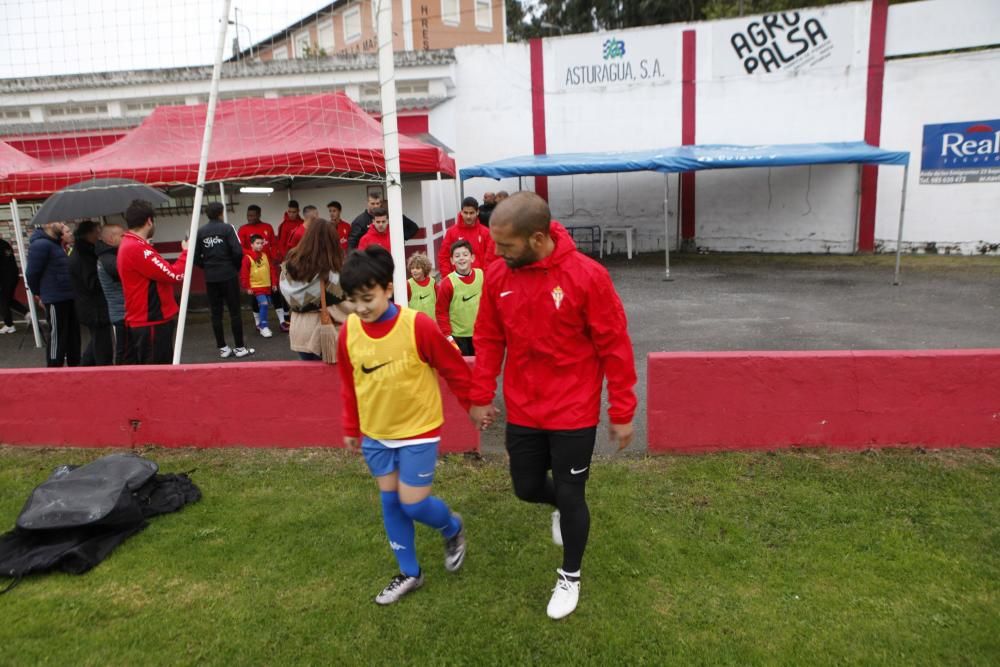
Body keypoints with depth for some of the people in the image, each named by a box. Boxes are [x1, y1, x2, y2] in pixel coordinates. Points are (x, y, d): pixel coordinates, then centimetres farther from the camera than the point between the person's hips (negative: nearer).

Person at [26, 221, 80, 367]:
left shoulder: (56, 243, 14)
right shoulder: (41, 244, -16)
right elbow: (32, 273, -13)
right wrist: (38, 293, -1)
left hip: (68, 297, 9)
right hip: (55, 299, -9)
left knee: (73, 333, 16)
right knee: (57, 335, -1)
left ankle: (74, 364, 28)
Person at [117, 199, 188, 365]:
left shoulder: (128, 245, 14)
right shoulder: (138, 248, -18)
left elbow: (161, 274, 15)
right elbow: (174, 276, -18)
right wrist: (186, 252, -4)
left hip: (139, 322, 10)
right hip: (151, 323, -10)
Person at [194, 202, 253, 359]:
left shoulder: (200, 231, 4)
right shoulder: (227, 228, -6)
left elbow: (196, 257, 1)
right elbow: (238, 251, -14)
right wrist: (237, 267, 4)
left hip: (210, 278, 4)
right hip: (228, 275, -3)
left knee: (216, 313, 8)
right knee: (234, 311, 2)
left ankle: (222, 348, 12)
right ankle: (239, 347, 5)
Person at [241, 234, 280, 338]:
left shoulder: (265, 256, 7)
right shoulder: (247, 258, -9)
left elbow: (272, 269, 13)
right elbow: (244, 274, -7)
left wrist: (274, 283, 11)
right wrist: (247, 287, -8)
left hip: (267, 286, 6)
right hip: (256, 286, -6)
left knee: (265, 305, 14)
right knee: (264, 304, -17)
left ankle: (260, 325, 32)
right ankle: (263, 327, -10)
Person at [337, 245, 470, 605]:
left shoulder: (418, 325, -23)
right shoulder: (348, 332, -8)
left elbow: (454, 367, -11)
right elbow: (349, 383, 7)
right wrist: (351, 428, 13)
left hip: (418, 430, -5)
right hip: (375, 434, 5)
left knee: (413, 503, -2)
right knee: (390, 501, 13)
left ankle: (453, 529, 32)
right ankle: (409, 573, 31)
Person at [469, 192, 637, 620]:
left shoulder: (587, 275, -20)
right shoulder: (497, 276, -7)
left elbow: (615, 347, -13)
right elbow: (488, 340, 4)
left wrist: (622, 413, -9)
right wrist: (481, 396, 4)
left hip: (574, 412, -4)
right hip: (522, 411, 4)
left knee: (570, 496, 8)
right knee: (526, 487, 16)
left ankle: (570, 578, 34)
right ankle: (562, 507, 52)